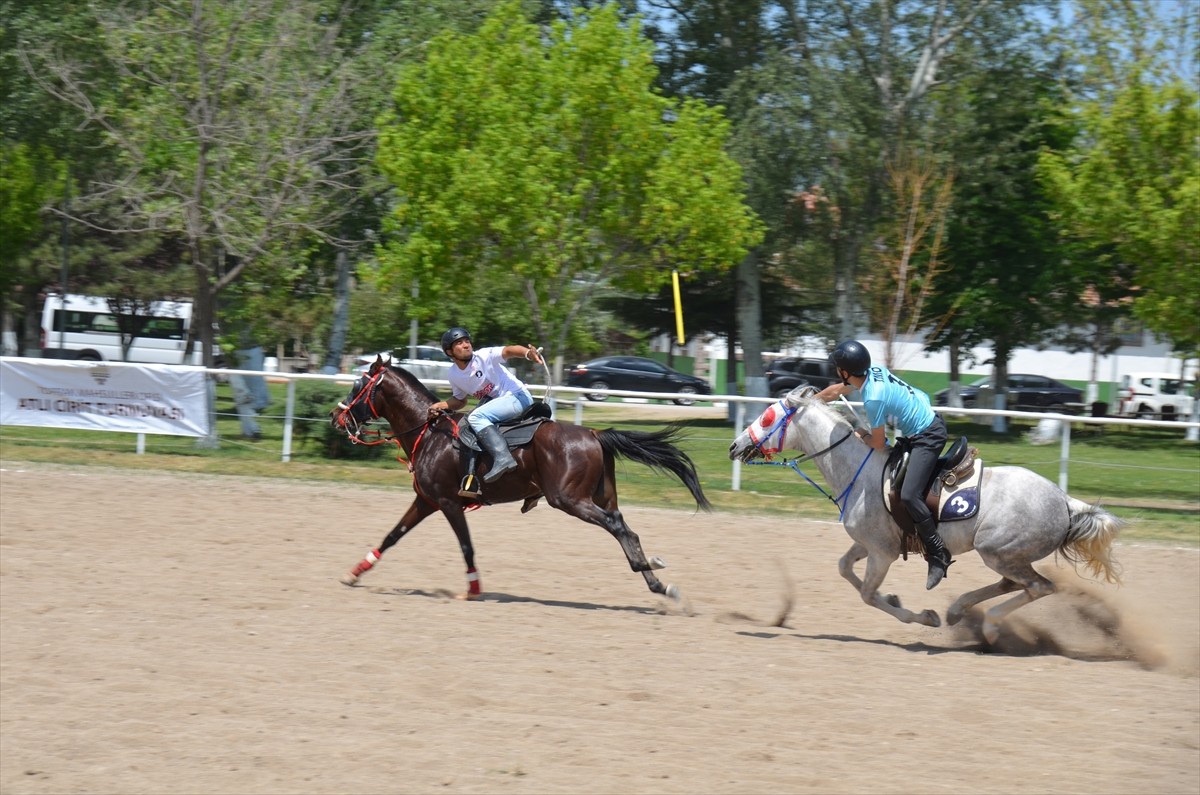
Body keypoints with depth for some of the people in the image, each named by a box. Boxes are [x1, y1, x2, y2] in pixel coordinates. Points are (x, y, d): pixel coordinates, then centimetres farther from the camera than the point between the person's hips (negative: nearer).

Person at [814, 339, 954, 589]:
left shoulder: (873, 398, -26)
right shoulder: (872, 372, 0)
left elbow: (878, 444, -15)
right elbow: (835, 391, 18)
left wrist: (860, 434, 5)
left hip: (927, 437, -11)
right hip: (929, 419, 11)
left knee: (909, 495, -20)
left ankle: (938, 553, -13)